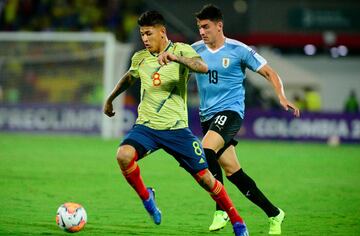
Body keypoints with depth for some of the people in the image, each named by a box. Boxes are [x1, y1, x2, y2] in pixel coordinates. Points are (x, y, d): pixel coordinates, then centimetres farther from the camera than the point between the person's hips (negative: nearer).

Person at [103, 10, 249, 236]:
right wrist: (110, 99, 39)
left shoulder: (181, 50, -5)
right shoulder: (140, 58, 8)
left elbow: (203, 67, -27)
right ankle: (146, 196, 0)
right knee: (123, 155, -28)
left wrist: (175, 57, -41)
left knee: (205, 177, -2)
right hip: (146, 125, 3)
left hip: (176, 127, -3)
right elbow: (128, 78, 30)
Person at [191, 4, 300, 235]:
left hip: (230, 111, -5)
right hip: (208, 116, 5)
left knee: (206, 150, -30)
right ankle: (274, 214, 18)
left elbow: (270, 73, 1)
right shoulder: (196, 50, 7)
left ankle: (221, 210, -19)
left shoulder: (238, 50, -4)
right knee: (233, 173, 4)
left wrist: (282, 97, -14)